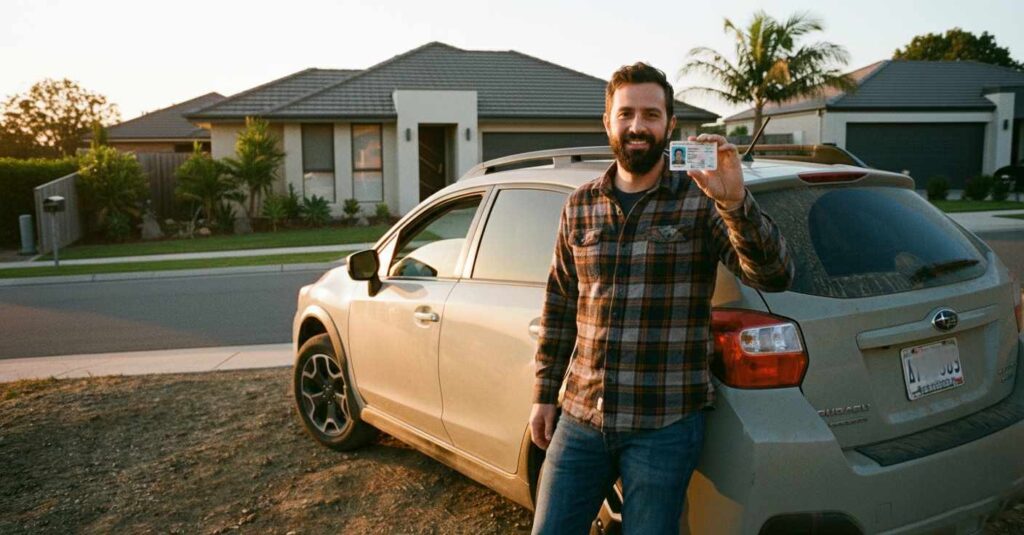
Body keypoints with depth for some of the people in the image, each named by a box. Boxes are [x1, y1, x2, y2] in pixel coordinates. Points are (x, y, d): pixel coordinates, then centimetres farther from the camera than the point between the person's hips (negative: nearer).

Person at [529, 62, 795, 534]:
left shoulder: (700, 200, -4)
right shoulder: (580, 205, 6)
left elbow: (774, 277, -14)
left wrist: (735, 203, -31)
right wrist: (545, 393, 11)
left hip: (665, 426, -3)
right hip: (580, 417, 3)